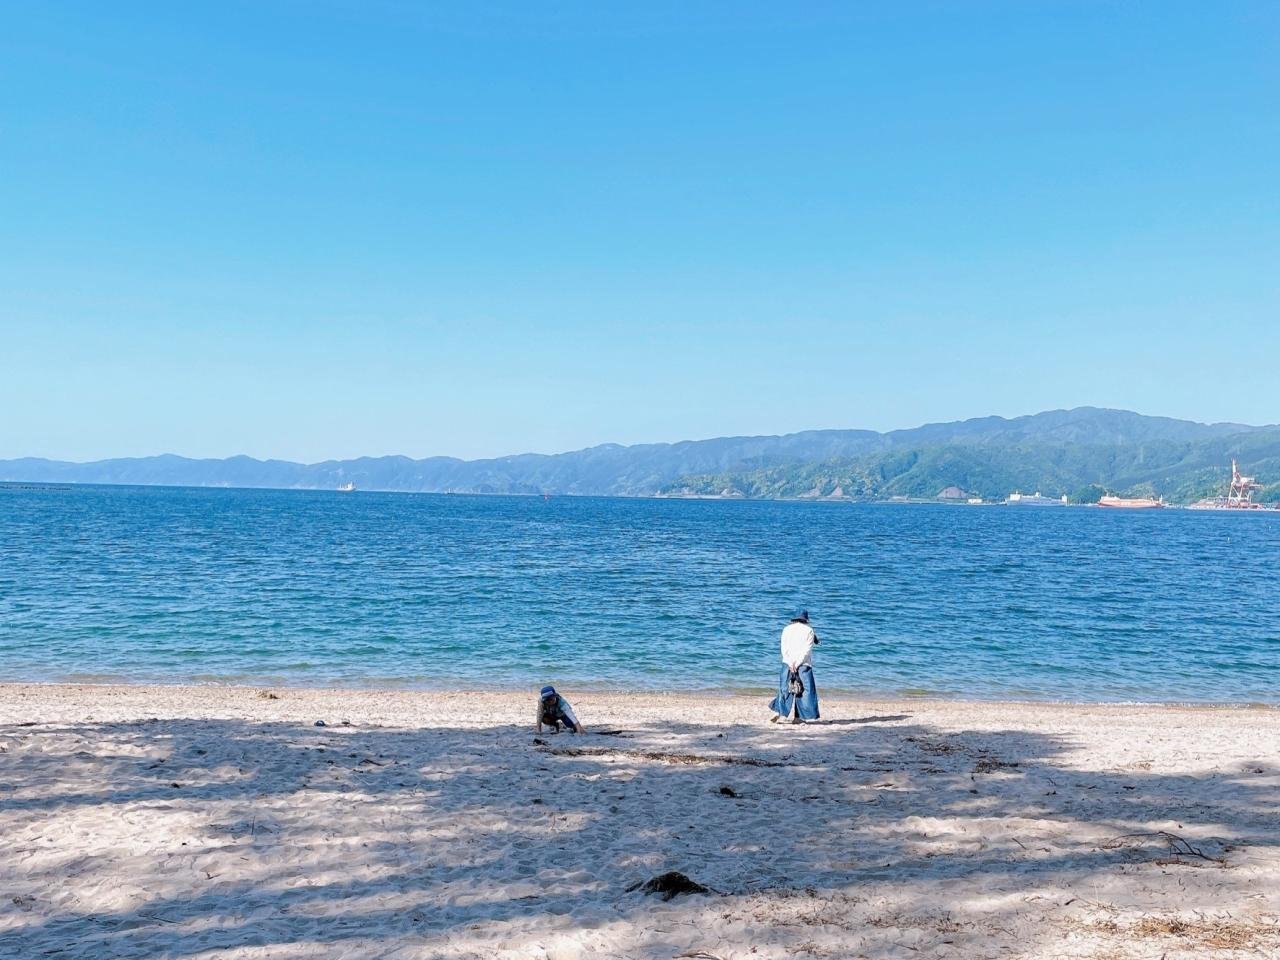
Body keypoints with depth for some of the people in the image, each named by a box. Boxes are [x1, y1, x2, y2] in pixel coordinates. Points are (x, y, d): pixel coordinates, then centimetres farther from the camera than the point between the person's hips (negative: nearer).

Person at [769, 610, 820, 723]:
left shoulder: (787, 629, 8)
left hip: (787, 663, 3)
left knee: (784, 688, 10)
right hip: (804, 665, -3)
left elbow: (784, 648, 0)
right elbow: (807, 650, -8)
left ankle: (777, 712, -2)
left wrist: (791, 663, -5)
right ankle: (797, 717, 0)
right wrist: (797, 664, -8)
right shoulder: (809, 630, 0)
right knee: (805, 689, 4)